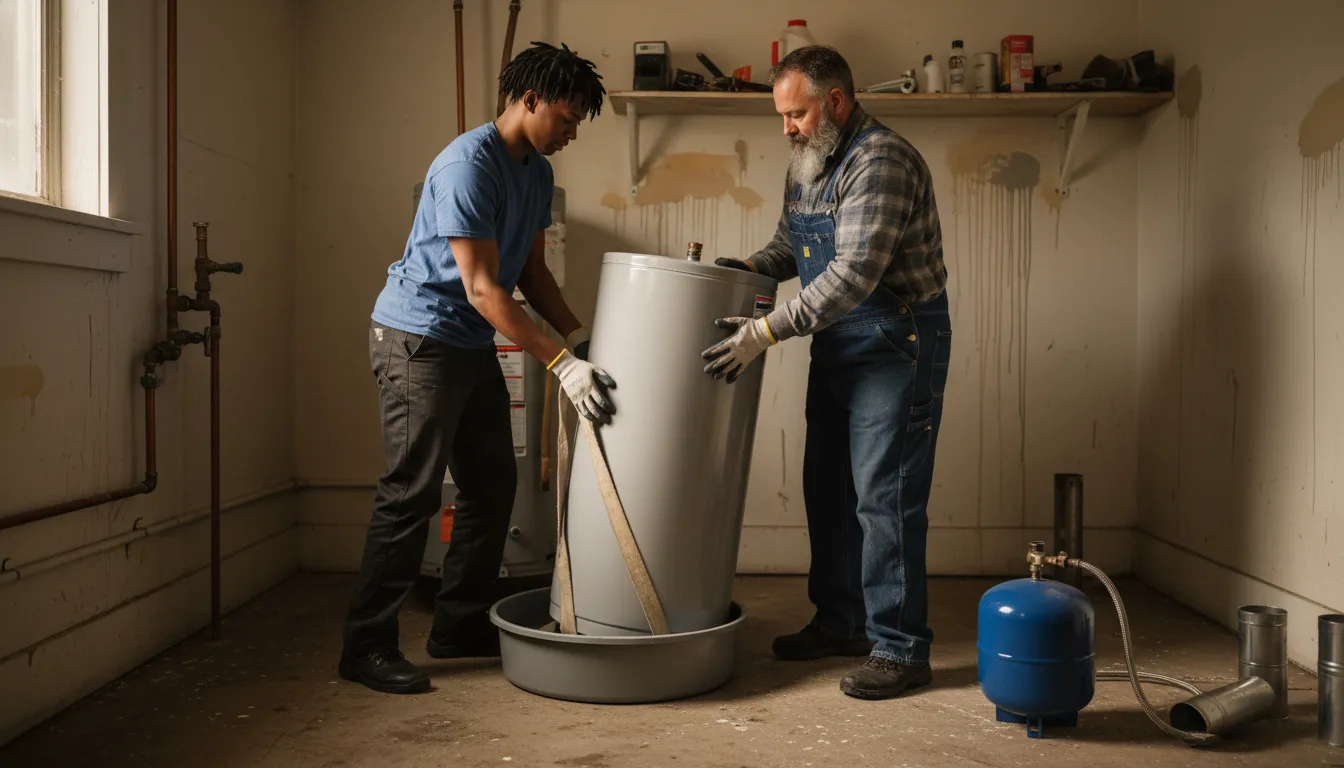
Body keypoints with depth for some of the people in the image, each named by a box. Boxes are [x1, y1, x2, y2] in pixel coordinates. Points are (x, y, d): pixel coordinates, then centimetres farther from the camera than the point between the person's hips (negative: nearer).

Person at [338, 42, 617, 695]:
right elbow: (483, 288, -25)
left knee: (492, 487, 9)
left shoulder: (536, 173, 9)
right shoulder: (468, 166, -20)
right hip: (418, 339, -9)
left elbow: (531, 273, 14)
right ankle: (366, 646, 1)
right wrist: (562, 364, -27)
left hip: (473, 346, 9)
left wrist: (581, 339, 1)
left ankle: (462, 625, 21)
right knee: (412, 492, -9)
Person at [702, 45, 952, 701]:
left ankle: (900, 648, 3)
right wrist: (751, 268, 0)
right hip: (837, 346, 9)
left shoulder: (880, 162, -19)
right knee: (827, 488, 13)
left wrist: (767, 332, -29)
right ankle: (841, 623, 27)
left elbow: (854, 273, -29)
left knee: (884, 498, -8)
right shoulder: (806, 163, 11)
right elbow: (789, 244, 22)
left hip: (898, 345, -9)